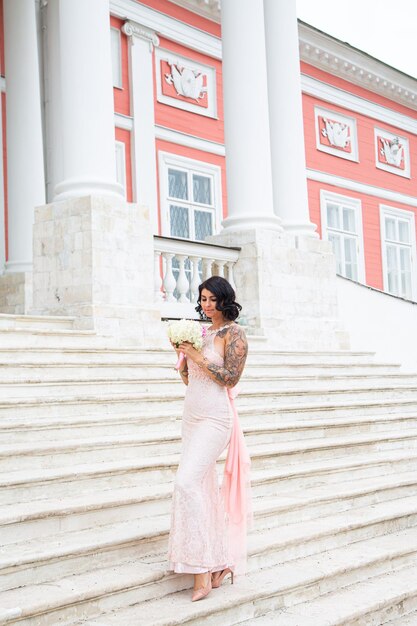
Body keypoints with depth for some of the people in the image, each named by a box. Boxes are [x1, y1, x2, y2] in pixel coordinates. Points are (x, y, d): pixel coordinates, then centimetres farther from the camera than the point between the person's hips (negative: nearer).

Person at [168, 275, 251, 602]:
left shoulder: (234, 333, -5)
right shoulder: (202, 333, 15)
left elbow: (230, 378, -13)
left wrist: (198, 356, -14)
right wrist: (183, 354, 2)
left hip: (215, 418, -8)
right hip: (192, 416, 8)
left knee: (187, 482, -19)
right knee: (204, 487, 10)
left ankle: (202, 570, -15)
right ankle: (221, 560, 22)